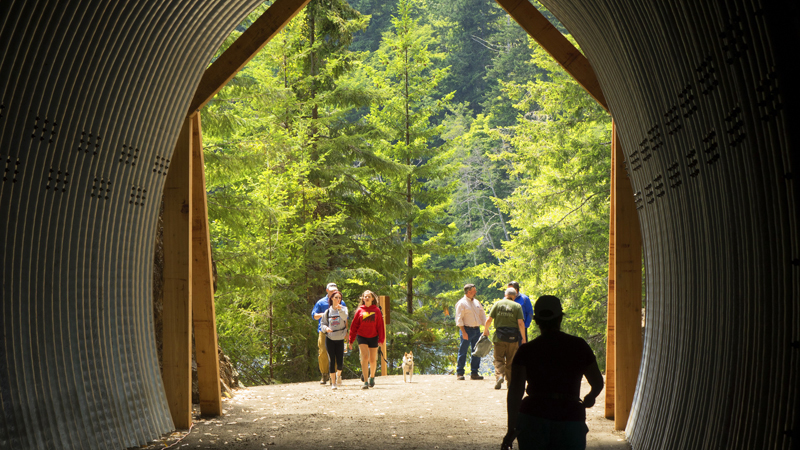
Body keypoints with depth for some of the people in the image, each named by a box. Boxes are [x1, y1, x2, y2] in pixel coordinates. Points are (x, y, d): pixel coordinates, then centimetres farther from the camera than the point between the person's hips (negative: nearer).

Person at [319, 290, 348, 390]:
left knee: (340, 361, -3)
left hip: (340, 339, -1)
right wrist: (326, 328, -13)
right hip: (330, 339, 1)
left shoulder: (343, 308, 0)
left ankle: (338, 374, 30)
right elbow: (322, 323, 9)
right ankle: (333, 383, 8)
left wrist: (340, 310, -41)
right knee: (332, 361, -2)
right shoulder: (328, 311, 5)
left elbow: (345, 317, -22)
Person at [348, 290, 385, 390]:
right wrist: (351, 340, 5)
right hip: (362, 337, -1)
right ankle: (365, 382, -16)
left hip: (373, 337, 1)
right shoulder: (360, 310, 2)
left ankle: (372, 377, 36)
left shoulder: (376, 310, 3)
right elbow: (354, 325, 6)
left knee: (372, 360, 8)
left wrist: (381, 339, -2)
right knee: (365, 357, -16)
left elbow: (380, 325, 4)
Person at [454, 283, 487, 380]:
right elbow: (459, 319, -11)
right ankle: (459, 373, 2)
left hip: (477, 329, 7)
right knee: (463, 352, -4)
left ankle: (474, 373, 12)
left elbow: (482, 316, 20)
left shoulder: (477, 302, 15)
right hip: (467, 329, -7)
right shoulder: (461, 303, -6)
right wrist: (463, 332, -18)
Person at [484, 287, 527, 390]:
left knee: (499, 359, 3)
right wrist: (523, 338, 2)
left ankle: (499, 376, -21)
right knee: (510, 361, 11)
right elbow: (520, 323, -7)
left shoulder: (497, 304, 4)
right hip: (513, 337, 0)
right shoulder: (517, 306, 1)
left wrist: (485, 330, 19)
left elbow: (488, 320, 1)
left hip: (499, 336, 0)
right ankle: (510, 382, 15)